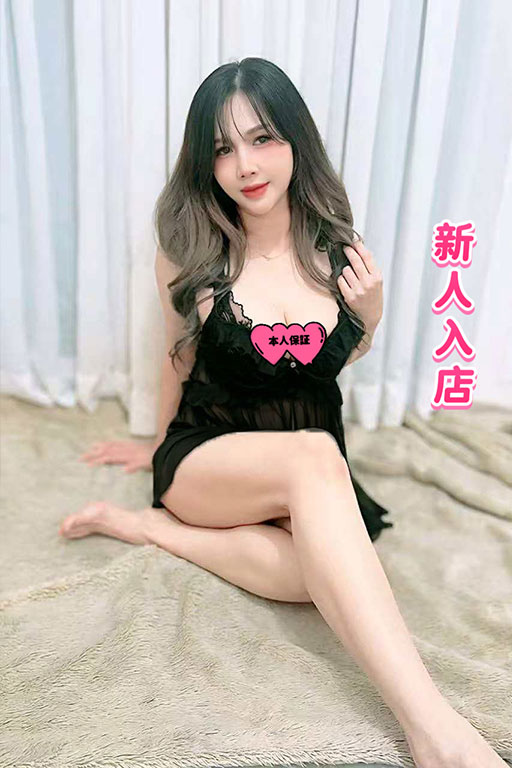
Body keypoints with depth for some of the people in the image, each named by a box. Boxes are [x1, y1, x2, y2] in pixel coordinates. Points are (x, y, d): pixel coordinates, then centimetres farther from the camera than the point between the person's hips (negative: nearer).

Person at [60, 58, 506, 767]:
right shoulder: (191, 254, -7)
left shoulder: (337, 251, 0)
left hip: (315, 466, 3)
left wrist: (370, 315, -8)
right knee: (312, 455, -38)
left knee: (319, 570, -33)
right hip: (205, 460, -3)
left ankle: (145, 526, -13)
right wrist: (159, 446, 22)